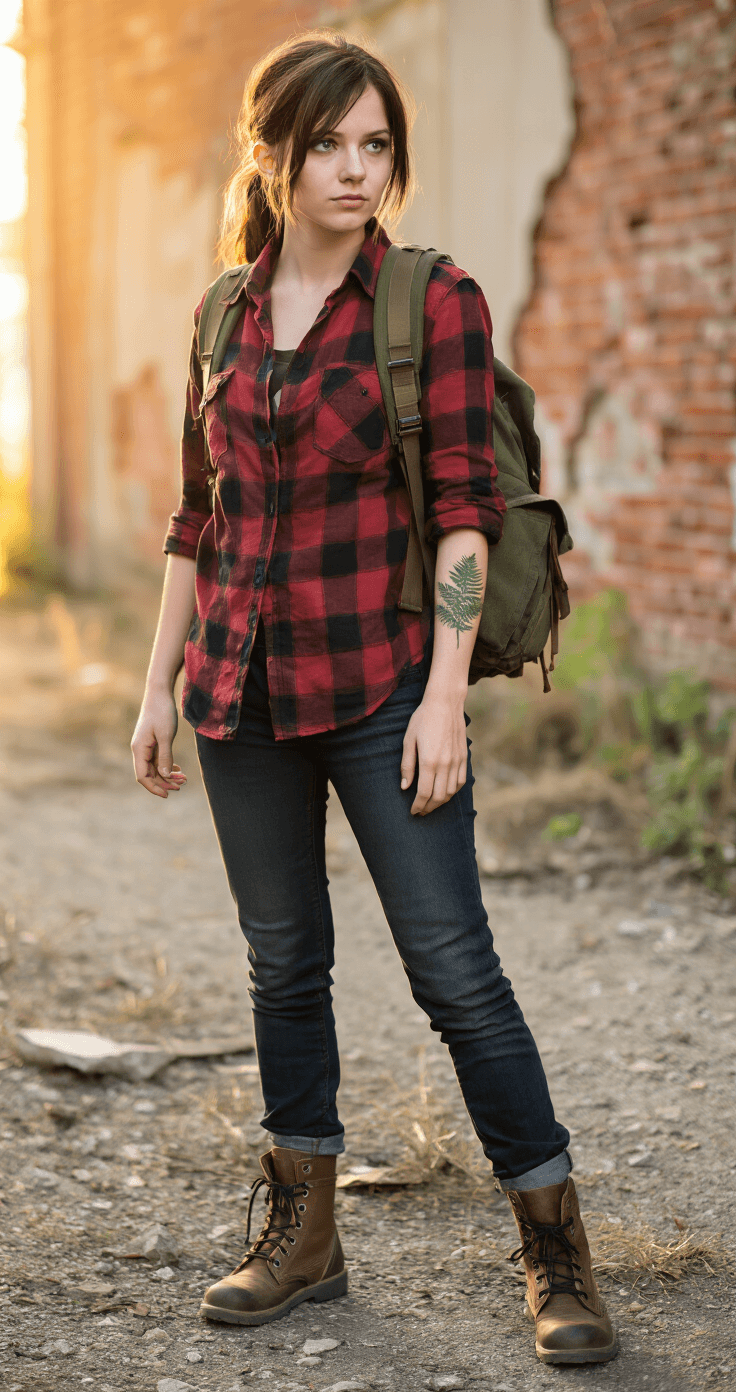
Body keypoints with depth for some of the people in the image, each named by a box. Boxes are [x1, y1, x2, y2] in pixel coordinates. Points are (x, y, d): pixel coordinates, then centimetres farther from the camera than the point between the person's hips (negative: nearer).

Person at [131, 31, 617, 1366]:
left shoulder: (437, 303, -4)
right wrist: (160, 681, 12)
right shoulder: (225, 316, 9)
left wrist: (444, 695, -15)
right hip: (244, 688, 5)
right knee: (284, 964, 12)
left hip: (378, 679, -4)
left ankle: (557, 1253, 8)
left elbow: (464, 506, -9)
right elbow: (197, 515, 14)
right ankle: (301, 1233, 26)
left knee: (454, 969, -4)